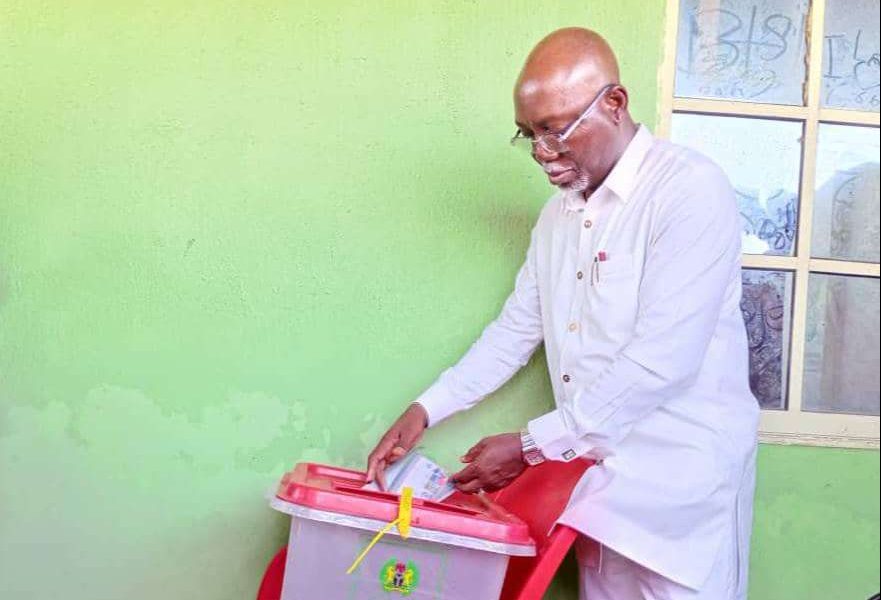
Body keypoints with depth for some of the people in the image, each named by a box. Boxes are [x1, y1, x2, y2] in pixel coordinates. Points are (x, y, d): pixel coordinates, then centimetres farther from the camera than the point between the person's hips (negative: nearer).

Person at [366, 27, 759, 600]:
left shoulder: (690, 188, -15)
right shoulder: (559, 214, 11)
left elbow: (662, 359, -22)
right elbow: (517, 329, 17)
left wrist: (533, 445, -17)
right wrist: (425, 410, 6)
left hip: (680, 479, -6)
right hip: (597, 467, 7)